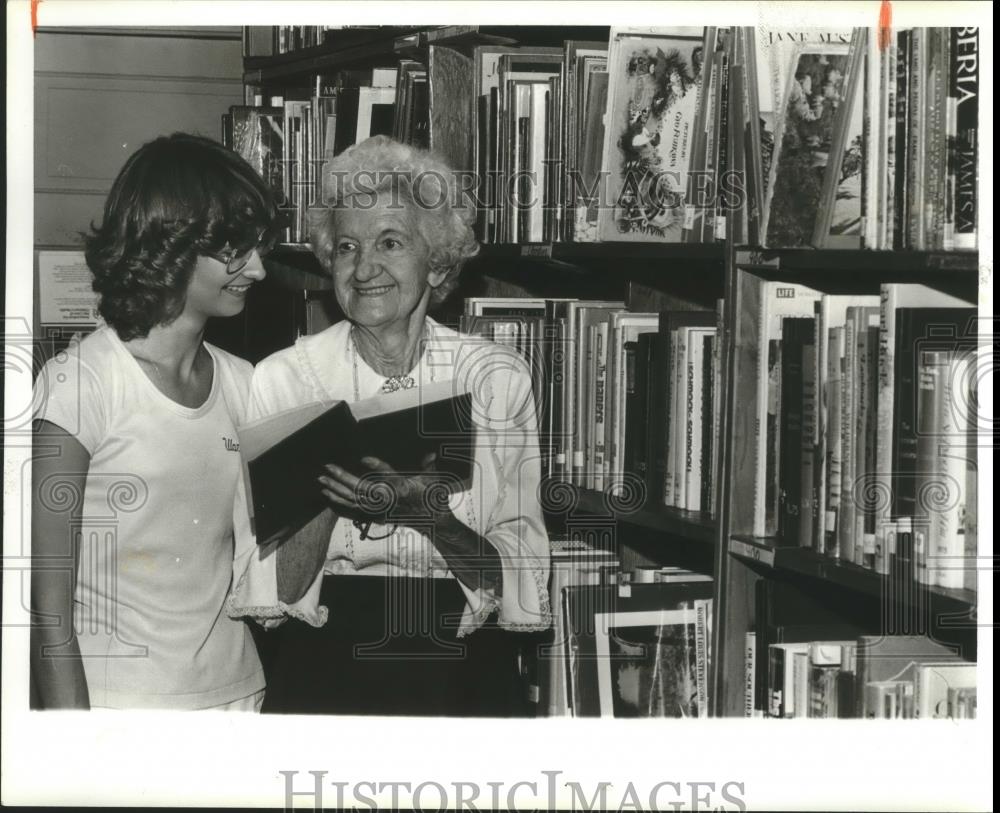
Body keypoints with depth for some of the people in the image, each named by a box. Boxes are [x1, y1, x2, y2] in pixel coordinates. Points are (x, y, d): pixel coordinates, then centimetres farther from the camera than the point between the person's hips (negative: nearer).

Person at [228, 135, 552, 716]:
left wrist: (430, 513, -17)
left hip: (463, 670, 1)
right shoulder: (282, 379, 1)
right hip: (324, 665, -1)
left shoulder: (498, 378, 2)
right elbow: (273, 595, -1)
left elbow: (520, 586, -2)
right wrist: (328, 499, -16)